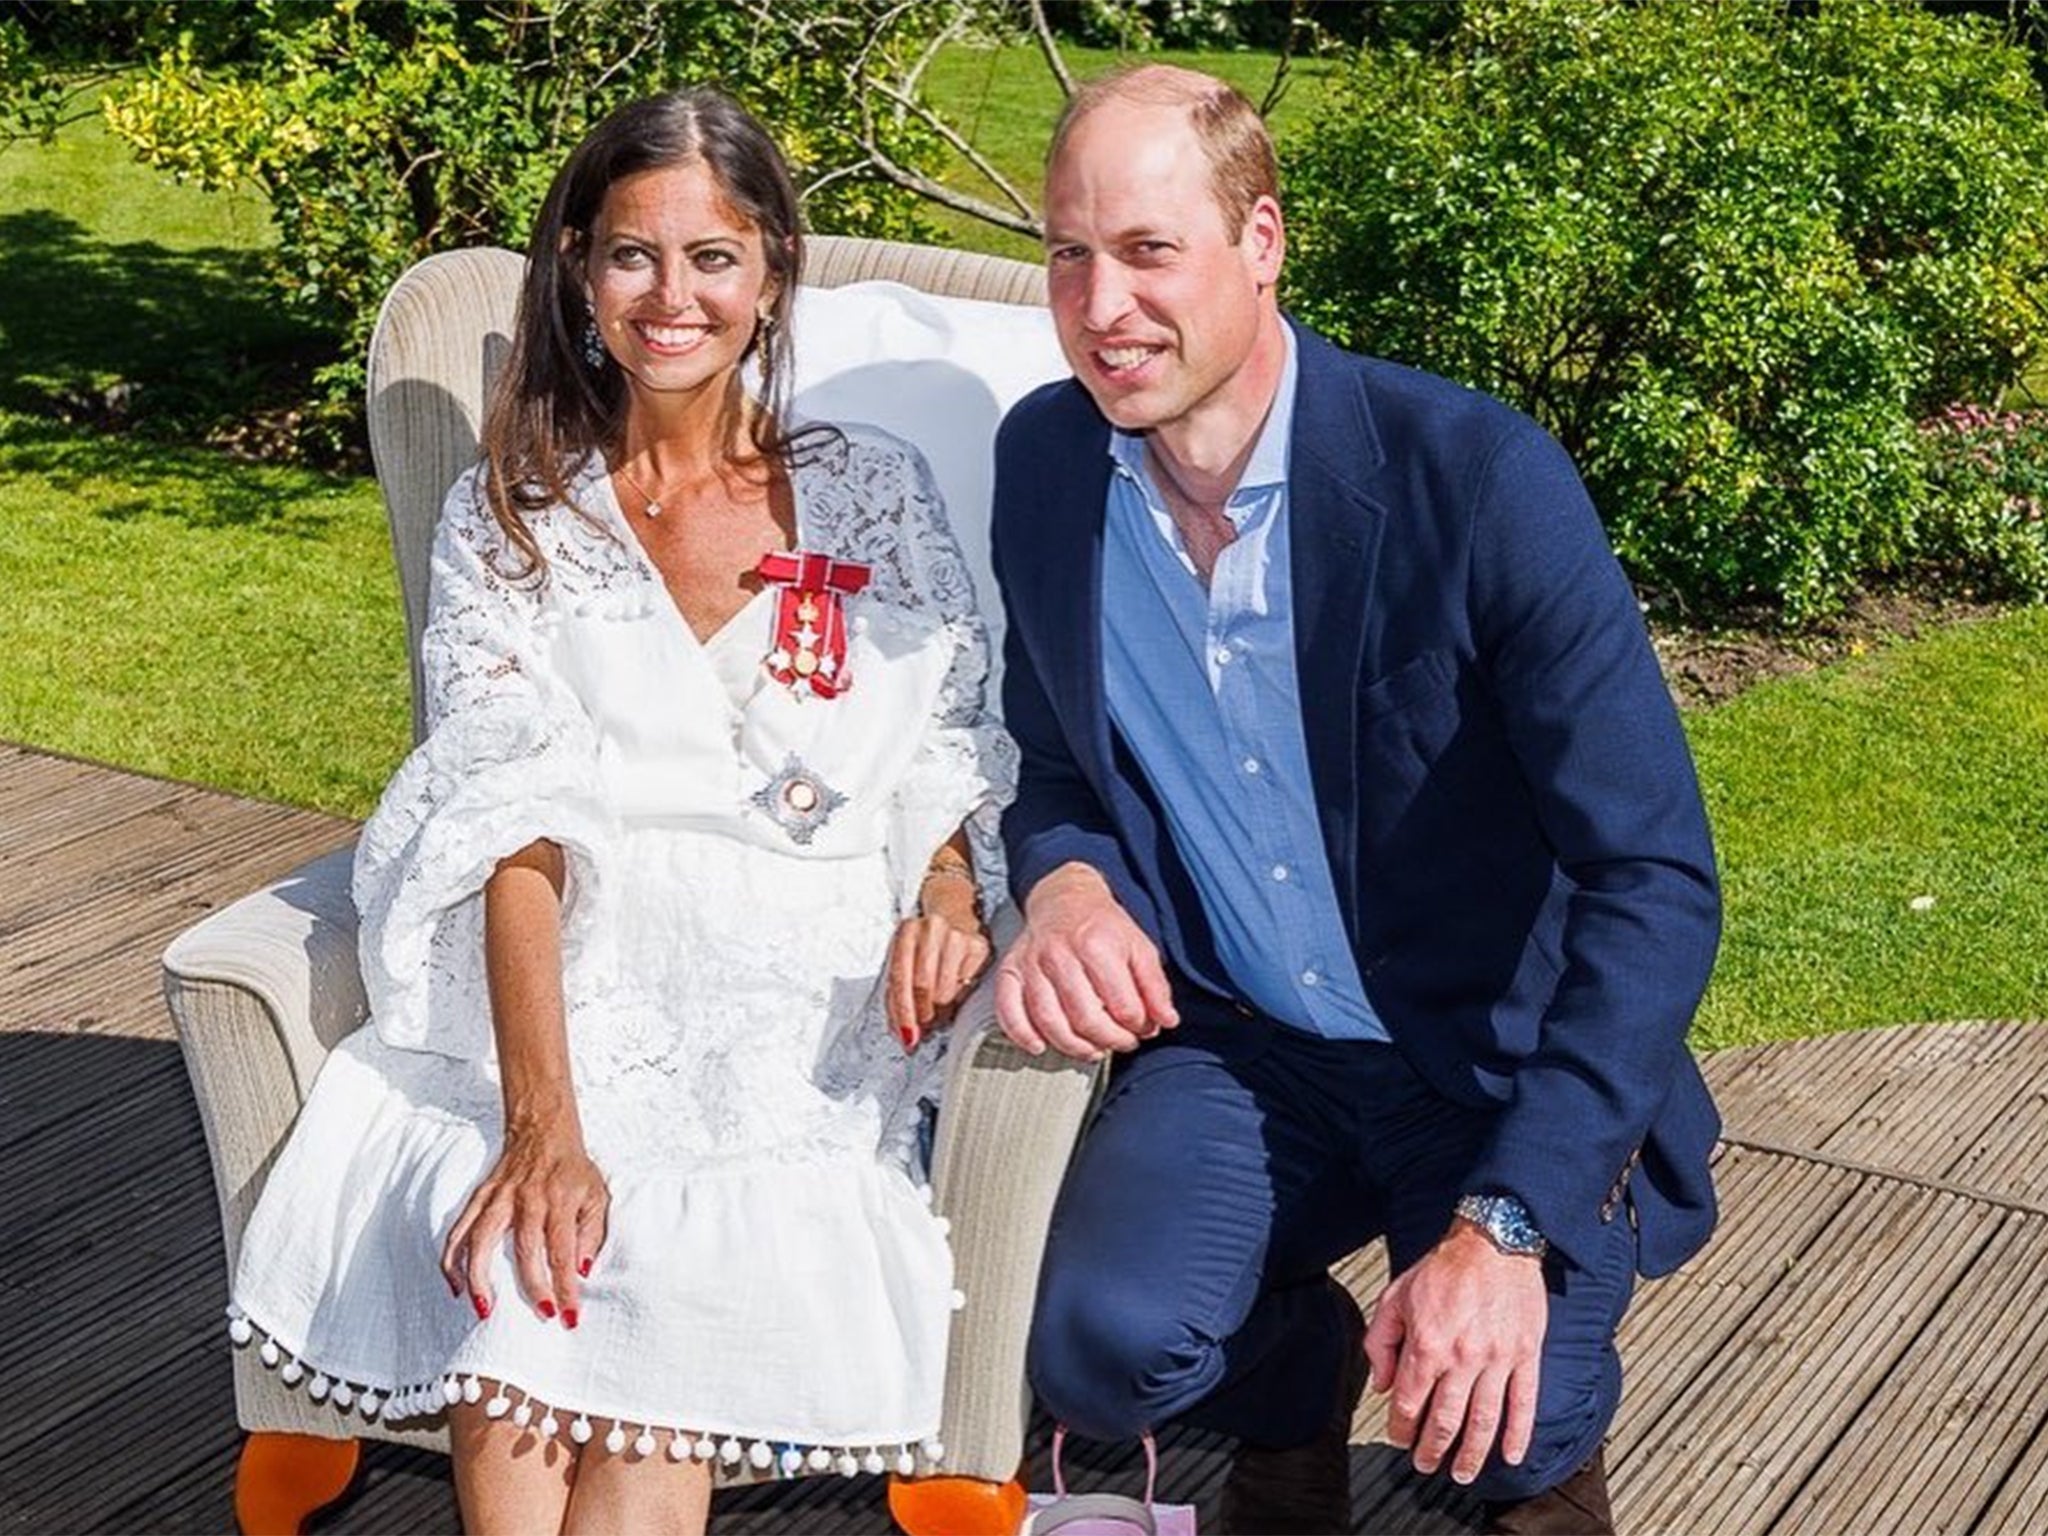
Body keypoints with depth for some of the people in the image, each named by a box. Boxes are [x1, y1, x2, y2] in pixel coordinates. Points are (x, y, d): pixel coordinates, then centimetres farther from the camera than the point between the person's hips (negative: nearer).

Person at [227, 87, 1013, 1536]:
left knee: (686, 1266, -29)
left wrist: (950, 891, -13)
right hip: (563, 990, 0)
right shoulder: (509, 516, 8)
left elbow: (947, 750, 13)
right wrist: (542, 1123, -19)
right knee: (524, 1263, -30)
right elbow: (510, 822, -5)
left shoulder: (874, 489, 10)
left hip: (800, 998, 0)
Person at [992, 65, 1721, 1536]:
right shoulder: (1044, 458, -5)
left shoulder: (1481, 476, -21)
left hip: (1504, 1056, -3)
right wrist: (1065, 881, -18)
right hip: (1239, 1044, 3)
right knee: (1103, 1348, -23)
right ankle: (1294, 1370, 14)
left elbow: (1659, 880, -21)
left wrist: (1506, 1225, -30)